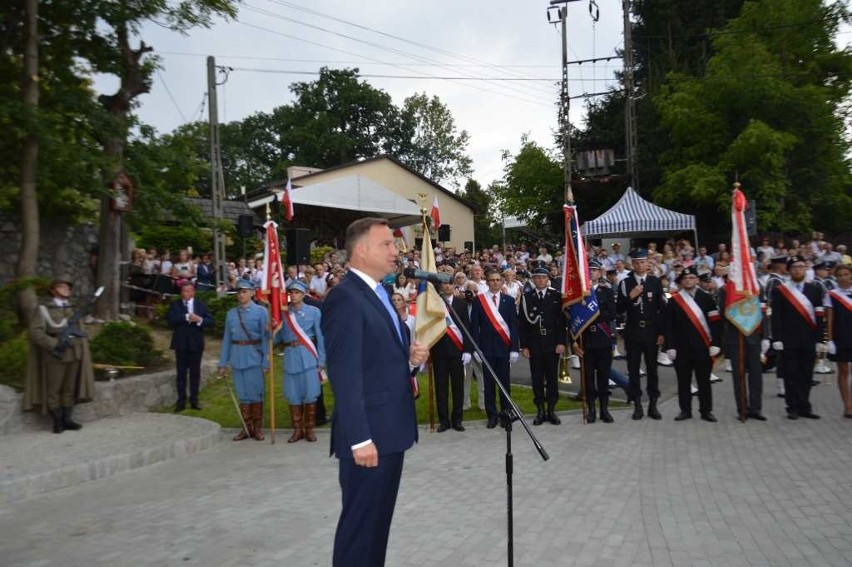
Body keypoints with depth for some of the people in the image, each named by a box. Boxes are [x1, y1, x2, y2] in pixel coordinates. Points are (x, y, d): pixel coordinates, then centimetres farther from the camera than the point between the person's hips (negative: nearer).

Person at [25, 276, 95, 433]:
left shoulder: (73, 310, 13)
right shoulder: (43, 309, -2)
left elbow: (81, 333, 16)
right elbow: (35, 332, -11)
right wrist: (55, 344, -18)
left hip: (74, 355, 5)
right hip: (55, 357, -5)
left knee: (70, 389, 7)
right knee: (53, 390, 1)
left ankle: (67, 419, 13)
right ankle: (57, 422, 8)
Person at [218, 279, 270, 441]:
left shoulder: (260, 312, -3)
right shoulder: (231, 313, 8)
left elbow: (265, 337, -5)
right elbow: (227, 339, 9)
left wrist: (266, 362, -9)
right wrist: (223, 363, 7)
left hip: (254, 358, -4)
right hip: (237, 358, 4)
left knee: (256, 393, 2)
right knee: (242, 394, 10)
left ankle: (257, 428, 15)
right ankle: (246, 428, 20)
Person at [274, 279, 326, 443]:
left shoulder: (314, 311, 1)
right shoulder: (283, 313, 8)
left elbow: (320, 337, 0)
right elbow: (278, 338, 10)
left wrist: (321, 361, -4)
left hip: (308, 357, -2)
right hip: (290, 357, 2)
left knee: (310, 394, 1)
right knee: (293, 395, 7)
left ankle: (309, 429, 15)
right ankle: (297, 430, 19)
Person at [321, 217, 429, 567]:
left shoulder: (378, 293, 14)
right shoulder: (345, 298, -17)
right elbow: (345, 376, -21)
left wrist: (411, 357, 0)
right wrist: (360, 439, -23)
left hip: (390, 430, 9)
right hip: (369, 436, -9)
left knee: (379, 519, 19)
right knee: (360, 523, 3)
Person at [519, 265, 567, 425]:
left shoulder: (557, 296, 2)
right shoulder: (526, 297, 3)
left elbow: (562, 320, 1)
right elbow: (522, 323, 2)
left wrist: (561, 342, -6)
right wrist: (524, 345, -3)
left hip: (552, 343, 0)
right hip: (534, 343, 0)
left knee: (552, 377, 5)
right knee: (537, 378, 4)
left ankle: (551, 410, 15)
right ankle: (540, 411, 12)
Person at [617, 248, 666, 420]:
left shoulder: (655, 282, 3)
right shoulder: (625, 283, 2)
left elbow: (662, 308, 3)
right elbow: (619, 309, 0)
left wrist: (661, 332, -2)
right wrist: (630, 296, -17)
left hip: (651, 332, 0)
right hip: (632, 332, 0)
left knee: (652, 369, 6)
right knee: (633, 369, 3)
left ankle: (653, 405, 14)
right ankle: (637, 405, 11)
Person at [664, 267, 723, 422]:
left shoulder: (707, 298, 3)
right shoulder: (674, 300, 3)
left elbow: (715, 322, 0)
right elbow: (669, 326, 1)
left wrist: (715, 344, -7)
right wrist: (670, 347, -5)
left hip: (703, 347, 0)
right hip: (682, 348, 0)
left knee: (704, 380, 6)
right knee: (683, 380, 6)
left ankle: (706, 411, 15)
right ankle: (685, 410, 15)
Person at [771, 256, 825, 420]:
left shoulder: (815, 290, 9)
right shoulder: (779, 291, 1)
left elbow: (819, 316, 6)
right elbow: (776, 317, -3)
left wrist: (820, 339, 1)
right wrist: (777, 339, -10)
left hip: (808, 341, 2)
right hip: (788, 341, -2)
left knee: (806, 376, 7)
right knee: (791, 376, 3)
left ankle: (804, 407, 17)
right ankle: (793, 408, 11)